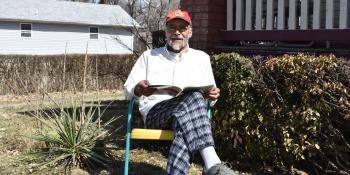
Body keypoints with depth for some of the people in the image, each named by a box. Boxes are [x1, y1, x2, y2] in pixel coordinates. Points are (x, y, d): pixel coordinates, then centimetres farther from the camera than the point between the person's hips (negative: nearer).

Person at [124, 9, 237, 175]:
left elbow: (208, 96, 18)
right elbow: (128, 88, 14)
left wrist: (212, 95, -8)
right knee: (193, 98, -35)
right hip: (155, 112, -2)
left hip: (188, 113, 2)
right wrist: (139, 89, -11)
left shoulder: (201, 58, 20)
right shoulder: (149, 56, 18)